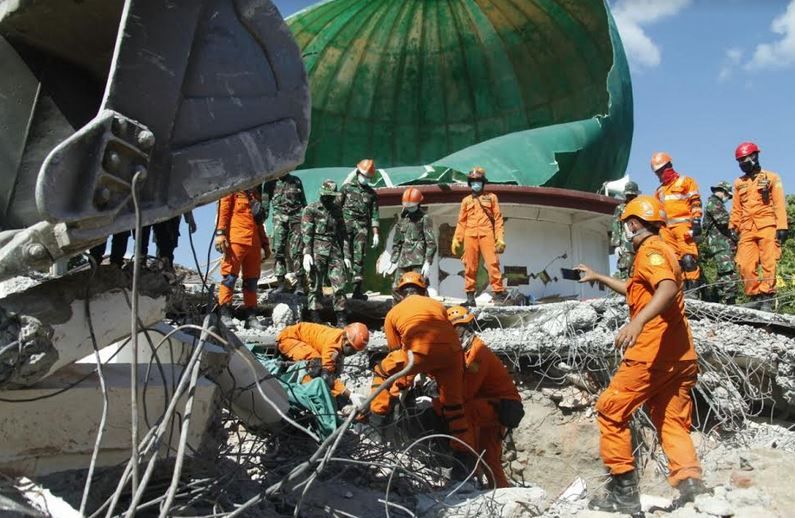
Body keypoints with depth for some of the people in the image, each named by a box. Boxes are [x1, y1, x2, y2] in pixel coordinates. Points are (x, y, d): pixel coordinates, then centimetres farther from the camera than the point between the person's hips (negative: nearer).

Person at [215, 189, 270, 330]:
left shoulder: (255, 191, 25)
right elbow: (224, 207, -4)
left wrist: (265, 243, 21)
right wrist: (220, 232, -16)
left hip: (254, 241, 6)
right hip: (236, 238, -6)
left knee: (252, 278, 5)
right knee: (230, 275, -10)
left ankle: (251, 316, 7)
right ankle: (224, 314, -8)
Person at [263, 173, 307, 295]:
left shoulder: (296, 181, 15)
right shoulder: (271, 183, 11)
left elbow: (303, 202, 19)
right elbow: (265, 202, 6)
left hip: (296, 218, 0)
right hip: (279, 219, 0)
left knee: (296, 252, -7)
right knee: (278, 251, -5)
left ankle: (299, 284, -7)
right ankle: (281, 283, 0)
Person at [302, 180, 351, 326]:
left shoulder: (337, 210, 16)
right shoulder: (311, 209, 1)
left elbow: (343, 234, 18)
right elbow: (306, 233, -6)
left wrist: (346, 255, 13)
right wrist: (307, 253, -16)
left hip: (335, 253, 4)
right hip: (317, 252, -4)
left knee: (340, 286, -2)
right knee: (315, 287, 0)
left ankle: (341, 320, 4)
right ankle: (315, 321, 7)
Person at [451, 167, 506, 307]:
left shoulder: (491, 197, 13)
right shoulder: (466, 200, 19)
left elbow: (498, 218, 8)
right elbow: (461, 222, 16)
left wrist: (500, 238, -3)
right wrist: (456, 239, 6)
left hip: (486, 234, -2)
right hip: (470, 235, 2)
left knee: (492, 263, -12)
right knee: (470, 266, 0)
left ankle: (499, 293, -11)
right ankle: (470, 296, 4)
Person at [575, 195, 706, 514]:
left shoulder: (649, 250, -7)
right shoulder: (663, 251, 25)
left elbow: (668, 288, -28)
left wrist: (637, 321, -42)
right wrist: (598, 278, 48)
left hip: (652, 353, -9)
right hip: (680, 356, 10)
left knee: (610, 413, 1)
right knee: (673, 424, 10)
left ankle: (624, 493, 1)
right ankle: (691, 487, -7)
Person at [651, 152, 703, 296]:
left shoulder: (685, 182, 6)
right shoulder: (660, 190, 25)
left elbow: (696, 204, -2)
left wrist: (696, 222, -12)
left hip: (683, 226, -6)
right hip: (666, 229, 6)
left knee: (688, 258, -15)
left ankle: (692, 289, -16)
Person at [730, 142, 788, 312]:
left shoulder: (771, 178, 9)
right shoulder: (739, 183, 19)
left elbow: (779, 204, 3)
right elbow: (736, 209, 21)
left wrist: (782, 227, -6)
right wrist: (733, 228, 11)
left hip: (767, 227, -3)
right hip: (747, 229, 3)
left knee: (768, 264, -8)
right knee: (745, 266, -9)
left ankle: (766, 299, -5)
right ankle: (755, 297, 0)